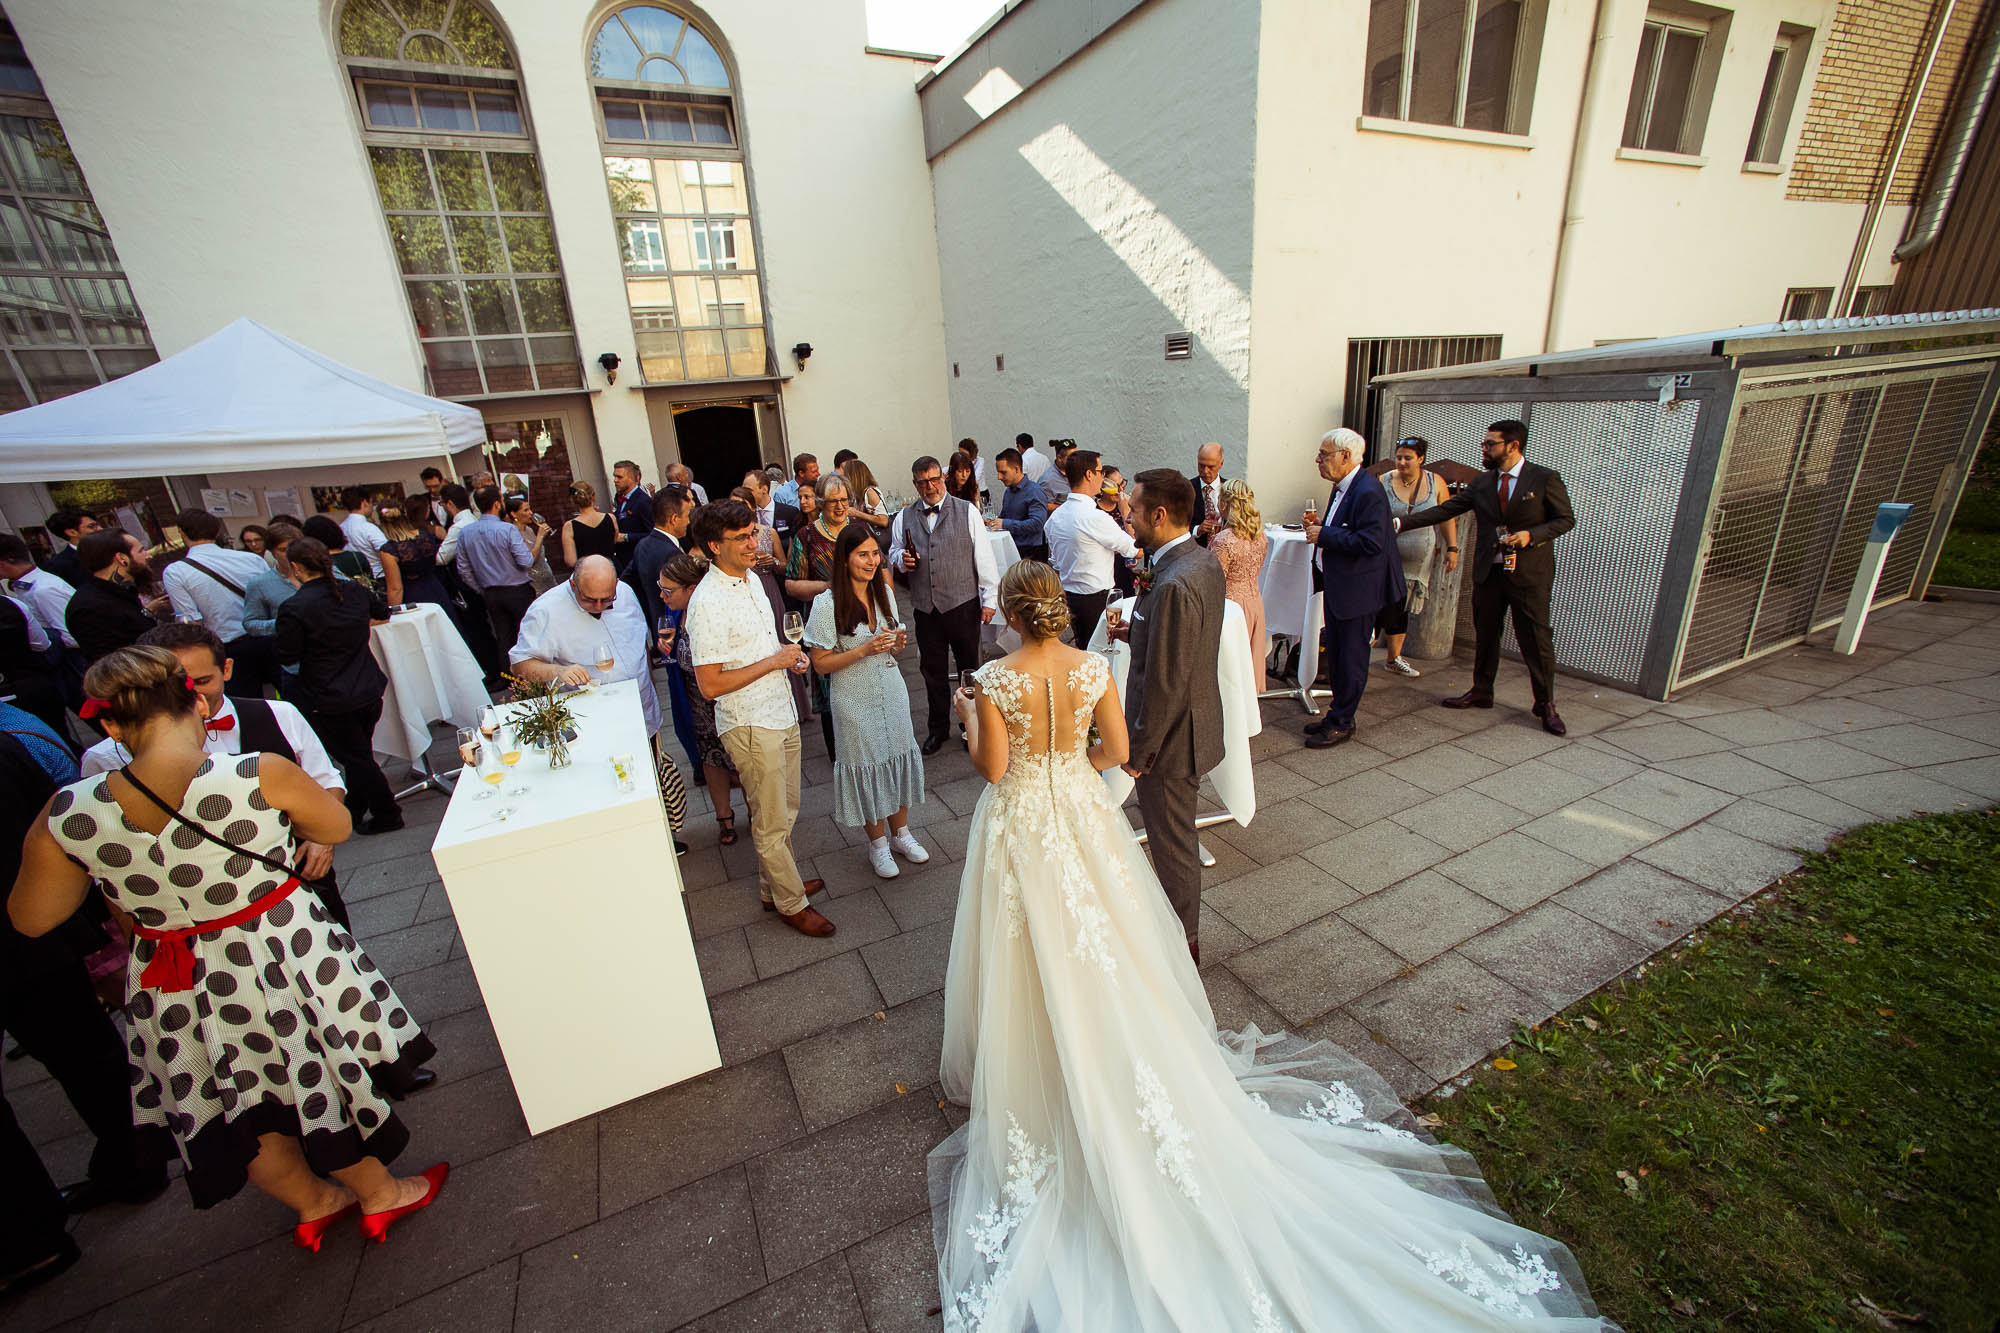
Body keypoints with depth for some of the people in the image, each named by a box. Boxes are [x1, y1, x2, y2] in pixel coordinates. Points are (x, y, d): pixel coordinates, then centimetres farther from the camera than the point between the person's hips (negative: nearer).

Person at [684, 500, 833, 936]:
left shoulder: (753, 579, 7)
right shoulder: (708, 603, -21)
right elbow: (710, 684, -22)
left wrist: (790, 656, 1)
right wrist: (774, 661, -18)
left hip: (782, 712, 8)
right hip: (750, 724, -8)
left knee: (785, 813, 20)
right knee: (771, 823, 7)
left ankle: (775, 884, 39)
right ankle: (792, 903, 25)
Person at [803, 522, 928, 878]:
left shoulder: (884, 592, 2)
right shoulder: (827, 603, -15)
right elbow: (821, 663, -13)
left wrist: (897, 643, -9)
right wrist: (864, 651, -24)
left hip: (892, 692, 5)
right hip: (855, 702, -5)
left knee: (899, 759, 13)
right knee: (866, 767, 8)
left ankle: (900, 833, 34)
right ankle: (878, 843, 29)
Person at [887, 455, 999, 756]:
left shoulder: (967, 511, -1)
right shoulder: (904, 517, 7)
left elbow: (984, 557, -2)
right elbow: (893, 553, 18)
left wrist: (989, 599, -5)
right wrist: (902, 560, -6)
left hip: (963, 605, -2)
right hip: (925, 608, 3)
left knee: (970, 668, 9)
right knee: (933, 671, 13)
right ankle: (937, 728, 30)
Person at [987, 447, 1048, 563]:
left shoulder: (1034, 492, -8)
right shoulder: (1008, 491, 19)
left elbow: (1037, 523, -21)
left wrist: (1005, 524, -21)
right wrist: (992, 522, 9)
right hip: (1011, 550, 7)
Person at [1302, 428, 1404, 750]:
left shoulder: (1368, 491, -21)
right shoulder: (1342, 487, 10)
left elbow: (1370, 542, -27)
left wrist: (1324, 535, -22)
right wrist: (1319, 526, 3)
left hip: (1358, 589, -10)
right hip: (1337, 586, 10)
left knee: (1351, 659, 2)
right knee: (1335, 654, 16)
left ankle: (1341, 723, 13)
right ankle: (1338, 715, 29)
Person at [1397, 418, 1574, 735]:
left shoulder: (1545, 479, -4)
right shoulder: (1482, 484, 8)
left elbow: (1566, 519, 0)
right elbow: (1443, 510, 3)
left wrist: (1531, 535, -17)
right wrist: (1401, 522, -7)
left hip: (1530, 572, -4)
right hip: (1488, 571, 5)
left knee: (1536, 638, -1)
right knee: (1484, 635, 12)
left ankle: (1546, 705, 12)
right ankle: (1481, 692, 27)